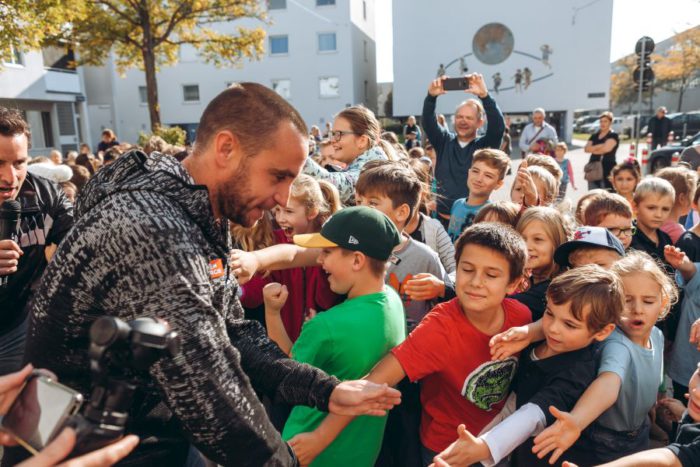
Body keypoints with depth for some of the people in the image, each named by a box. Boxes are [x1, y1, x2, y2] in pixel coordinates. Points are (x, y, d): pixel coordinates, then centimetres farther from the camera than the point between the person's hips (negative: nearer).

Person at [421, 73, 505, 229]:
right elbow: (428, 122, -6)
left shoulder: (485, 146, 2)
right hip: (442, 218, 2)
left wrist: (484, 95, -28)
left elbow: (498, 125, -15)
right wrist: (431, 96, -24)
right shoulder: (444, 141, 9)